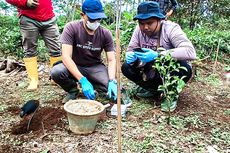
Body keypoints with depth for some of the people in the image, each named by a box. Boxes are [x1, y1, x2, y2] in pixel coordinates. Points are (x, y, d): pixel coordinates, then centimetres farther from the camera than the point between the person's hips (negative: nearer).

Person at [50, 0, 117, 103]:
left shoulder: (105, 34, -12)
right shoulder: (71, 28, -19)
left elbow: (111, 60, -12)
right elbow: (66, 56, -27)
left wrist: (112, 81, -31)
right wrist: (82, 80, -39)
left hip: (95, 67, 1)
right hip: (74, 66, -1)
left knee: (112, 89, -25)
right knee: (56, 72, -32)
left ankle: (93, 85, 10)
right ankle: (73, 90, 1)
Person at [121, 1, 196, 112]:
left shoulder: (171, 28, -25)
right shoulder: (139, 30, -11)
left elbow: (191, 52, -38)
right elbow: (130, 49, -3)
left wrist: (157, 55, -44)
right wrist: (130, 56, -30)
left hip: (170, 73, -4)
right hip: (151, 72, 5)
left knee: (184, 69, -36)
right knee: (126, 67, -13)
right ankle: (152, 89, 8)